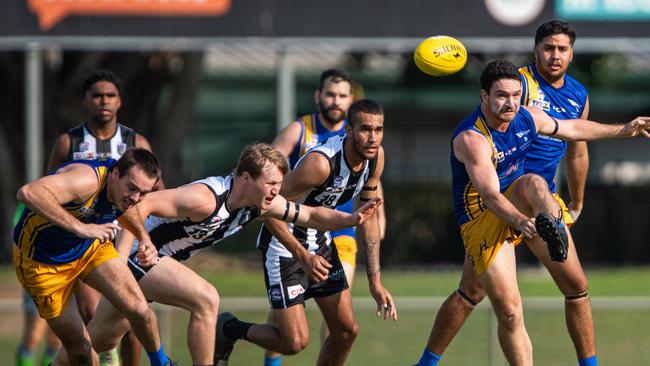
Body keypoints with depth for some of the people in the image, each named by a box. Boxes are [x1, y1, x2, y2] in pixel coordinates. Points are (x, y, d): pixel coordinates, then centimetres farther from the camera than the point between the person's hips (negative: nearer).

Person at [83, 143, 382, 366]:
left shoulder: (261, 203, -6)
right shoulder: (206, 198, -32)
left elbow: (311, 215, 4)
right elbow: (141, 205, -35)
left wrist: (351, 219, -14)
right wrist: (119, 259, -40)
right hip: (139, 253, -9)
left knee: (104, 337, 15)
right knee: (206, 299, -23)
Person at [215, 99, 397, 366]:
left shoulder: (376, 157, -7)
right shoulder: (321, 163, -32)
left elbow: (368, 218, 6)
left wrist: (375, 282, 3)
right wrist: (303, 257, -29)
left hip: (320, 242, 7)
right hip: (284, 245, -7)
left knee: (346, 330, 4)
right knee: (295, 341, -11)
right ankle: (228, 329, 14)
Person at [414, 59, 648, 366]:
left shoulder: (528, 118, -5)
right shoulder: (471, 138, -26)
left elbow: (572, 129, 16)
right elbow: (490, 195, -35)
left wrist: (623, 131, 21)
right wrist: (522, 222, -51)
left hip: (520, 208, 5)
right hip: (481, 220, -5)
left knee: (533, 183, -31)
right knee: (509, 313, -10)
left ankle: (552, 226, -57)